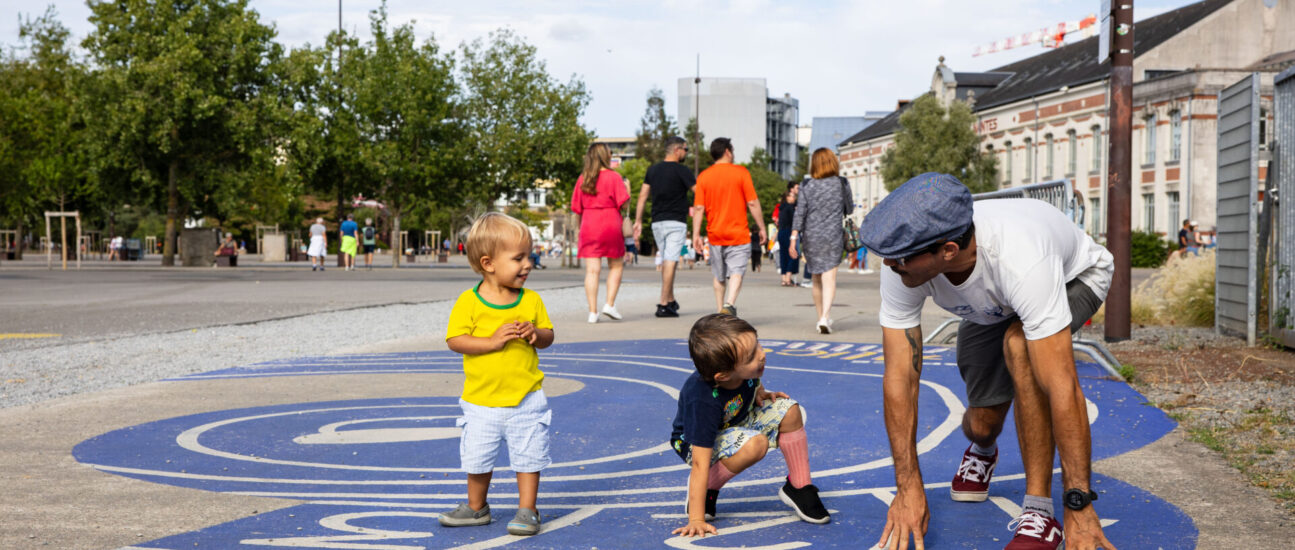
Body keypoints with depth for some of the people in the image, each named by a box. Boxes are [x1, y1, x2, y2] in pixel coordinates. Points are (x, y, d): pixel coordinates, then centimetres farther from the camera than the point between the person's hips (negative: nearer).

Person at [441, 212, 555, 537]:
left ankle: (527, 510, 18)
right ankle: (476, 508, 32)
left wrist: (535, 333, -16)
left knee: (528, 456, 4)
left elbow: (548, 337, 6)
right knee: (477, 458, 12)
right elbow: (454, 340, -13)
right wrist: (491, 342, -23)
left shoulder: (532, 300, -1)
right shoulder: (469, 302, -9)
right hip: (482, 400, -1)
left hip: (526, 399, 1)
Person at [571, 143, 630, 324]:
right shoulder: (614, 177, -4)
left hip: (588, 227, 3)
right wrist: (627, 188, 10)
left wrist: (580, 228, 17)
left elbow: (576, 207, 8)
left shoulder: (582, 179, 6)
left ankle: (593, 311, -4)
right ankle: (610, 304, 2)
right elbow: (623, 203, -9)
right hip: (611, 226, -3)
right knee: (616, 266, 13)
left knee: (592, 270, -1)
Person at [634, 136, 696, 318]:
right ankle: (663, 304, -15)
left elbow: (642, 196, 10)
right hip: (676, 222, -6)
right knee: (671, 261, -9)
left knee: (665, 261, 17)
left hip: (657, 222, 6)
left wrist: (638, 221, 12)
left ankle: (671, 300, 24)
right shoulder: (681, 170, -8)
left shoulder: (653, 170, 11)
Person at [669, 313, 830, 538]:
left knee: (789, 411, -15)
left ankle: (798, 486, 2)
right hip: (695, 442, -7)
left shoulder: (745, 368, -23)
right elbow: (700, 462, -39)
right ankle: (708, 487, -10)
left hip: (737, 421, 7)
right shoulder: (703, 401, -40)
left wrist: (760, 394, -12)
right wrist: (696, 519, -38)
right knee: (756, 444, -34)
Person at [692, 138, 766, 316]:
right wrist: (761, 228, 2)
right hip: (738, 234, -3)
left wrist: (696, 234, 1)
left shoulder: (703, 176, 3)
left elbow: (698, 208, -2)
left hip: (715, 235, 3)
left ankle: (720, 312, 17)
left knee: (719, 276, 14)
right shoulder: (741, 172, -4)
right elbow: (753, 203, -6)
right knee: (736, 272, -5)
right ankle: (729, 304, -27)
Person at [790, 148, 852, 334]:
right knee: (829, 278, -7)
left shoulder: (807, 186, -1)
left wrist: (793, 239, -4)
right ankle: (825, 317, -24)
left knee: (817, 280, 14)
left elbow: (799, 214, -5)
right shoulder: (842, 184, -2)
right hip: (833, 237, -2)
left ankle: (822, 318, 23)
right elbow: (849, 210, 9)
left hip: (811, 237, 2)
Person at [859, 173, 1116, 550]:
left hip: (1074, 276, -4)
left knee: (1018, 343, -36)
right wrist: (908, 487, -30)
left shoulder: (1019, 260, -48)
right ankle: (982, 451, 42)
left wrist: (1078, 506, -45)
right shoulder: (903, 263, -34)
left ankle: (1039, 511, -23)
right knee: (982, 424, -1)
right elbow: (900, 377, -29)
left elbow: (1062, 388, -47)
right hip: (991, 307, 5)